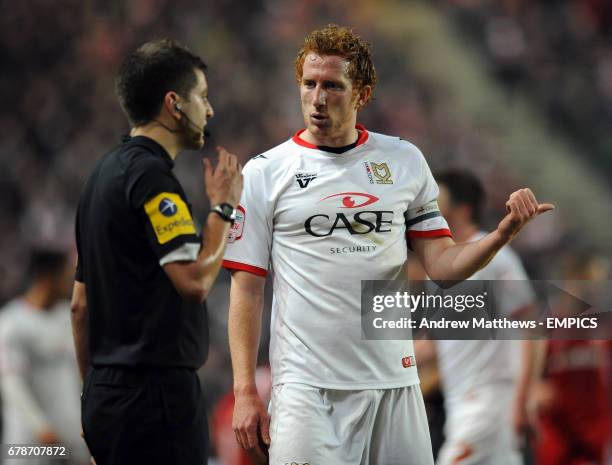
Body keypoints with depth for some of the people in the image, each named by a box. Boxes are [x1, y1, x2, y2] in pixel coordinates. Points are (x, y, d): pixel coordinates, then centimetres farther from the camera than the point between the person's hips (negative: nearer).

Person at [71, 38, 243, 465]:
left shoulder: (105, 173, 17)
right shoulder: (150, 174, -13)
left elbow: (81, 304, 20)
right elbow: (195, 279, -22)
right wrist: (224, 207, -7)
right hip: (156, 393, -10)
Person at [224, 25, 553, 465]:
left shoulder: (405, 161, 9)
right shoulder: (265, 173, 2)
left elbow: (443, 265, 7)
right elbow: (246, 288, 1)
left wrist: (503, 233, -11)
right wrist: (245, 391, -5)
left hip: (393, 380, 3)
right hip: (306, 388, -2)